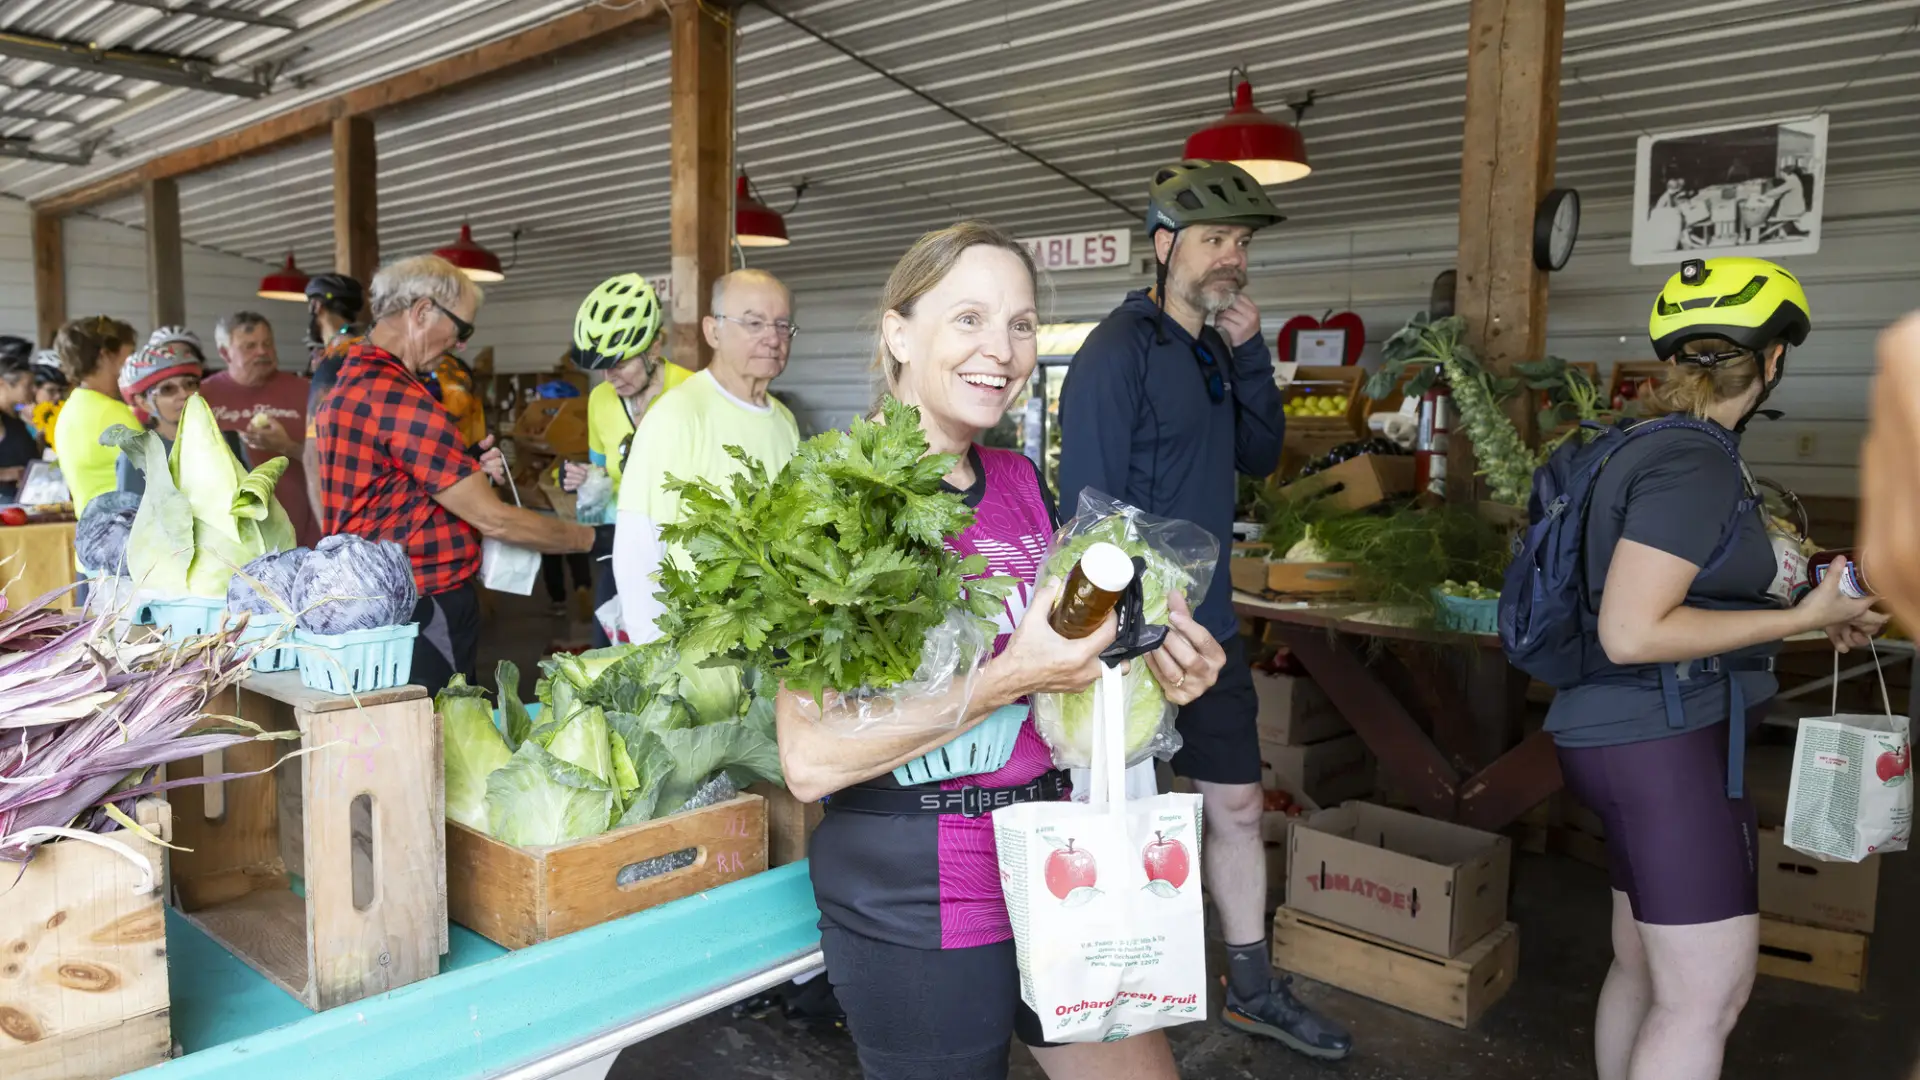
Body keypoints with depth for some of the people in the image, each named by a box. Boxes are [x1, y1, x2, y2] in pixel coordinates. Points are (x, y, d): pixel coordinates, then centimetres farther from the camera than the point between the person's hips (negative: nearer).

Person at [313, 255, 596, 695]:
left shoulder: (348, 384, 12)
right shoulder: (398, 396, -20)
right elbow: (491, 519, -18)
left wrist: (467, 472, 7)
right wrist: (585, 538, -6)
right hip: (428, 612, -10)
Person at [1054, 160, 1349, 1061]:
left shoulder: (1214, 351, 9)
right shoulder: (1119, 352, -16)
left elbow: (1260, 457, 10)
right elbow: (1088, 508, -20)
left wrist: (1251, 355, -3)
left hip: (1211, 629, 8)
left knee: (1237, 805, 16)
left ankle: (1254, 991, 34)